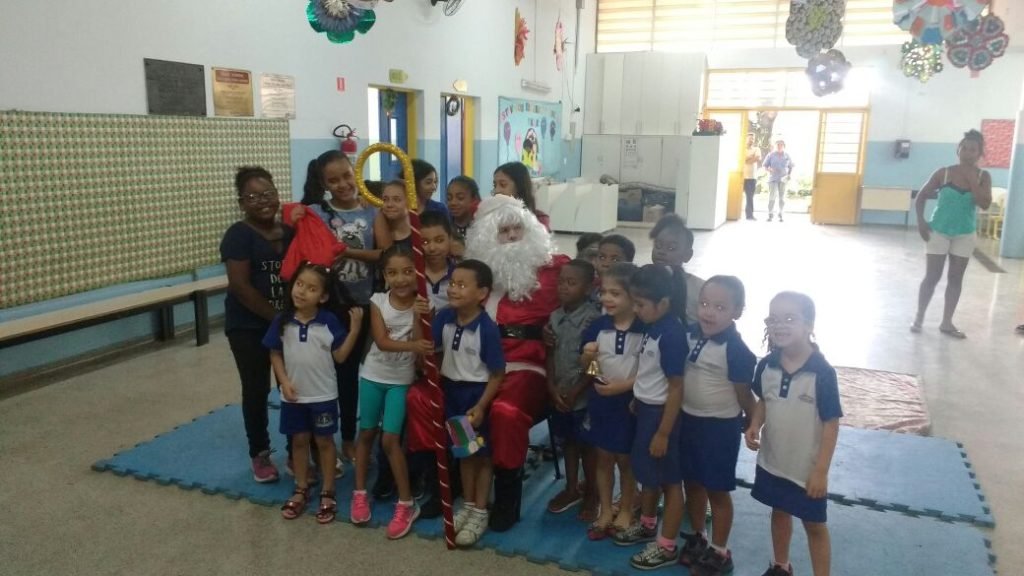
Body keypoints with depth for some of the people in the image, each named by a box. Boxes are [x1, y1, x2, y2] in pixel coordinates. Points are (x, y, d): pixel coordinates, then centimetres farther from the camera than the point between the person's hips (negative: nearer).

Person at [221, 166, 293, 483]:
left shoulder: (290, 232, 6)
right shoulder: (239, 235, -10)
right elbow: (240, 285, -17)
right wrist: (276, 317, -18)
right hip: (249, 327, -4)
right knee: (256, 389, 6)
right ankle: (260, 454, 21)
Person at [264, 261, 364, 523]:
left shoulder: (329, 321, -11)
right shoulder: (282, 321, -5)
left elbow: (340, 355, -9)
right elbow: (275, 354, 2)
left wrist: (355, 328, -18)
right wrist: (284, 382, -9)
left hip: (323, 394, -2)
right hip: (293, 395, 2)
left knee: (324, 441, 10)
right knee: (299, 441, 15)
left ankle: (327, 493, 21)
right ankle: (301, 490, 31)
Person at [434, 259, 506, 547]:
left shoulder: (487, 329, -23)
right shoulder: (445, 317, -8)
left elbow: (497, 374, -17)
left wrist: (481, 406, -20)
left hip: (477, 393, -5)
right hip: (452, 389, 6)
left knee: (482, 454, 10)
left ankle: (480, 512, 25)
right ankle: (468, 505, 37)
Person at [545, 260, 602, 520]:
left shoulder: (593, 319, -17)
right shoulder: (555, 316, 2)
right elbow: (551, 355, 5)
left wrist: (574, 392, -15)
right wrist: (552, 388, -5)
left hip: (583, 396, -6)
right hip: (559, 394, 6)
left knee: (587, 445, 8)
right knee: (567, 442, 18)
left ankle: (591, 494, 25)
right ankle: (571, 489, 33)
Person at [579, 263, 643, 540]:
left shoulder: (645, 330, -13)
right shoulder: (597, 326, -2)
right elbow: (584, 365, 6)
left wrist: (622, 385, -20)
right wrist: (587, 357, -17)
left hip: (629, 401, -3)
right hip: (600, 400, 3)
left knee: (625, 459, 11)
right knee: (603, 457, 14)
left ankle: (626, 511, 30)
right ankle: (606, 511, 29)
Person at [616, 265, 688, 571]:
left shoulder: (672, 335, -24)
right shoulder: (653, 327, 1)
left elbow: (676, 388, -22)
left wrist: (663, 433, -19)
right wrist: (637, 401, 19)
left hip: (662, 412, -9)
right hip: (646, 408, 9)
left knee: (669, 479, 7)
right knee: (647, 472, 23)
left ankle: (667, 546, 21)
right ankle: (647, 525, 43)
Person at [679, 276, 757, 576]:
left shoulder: (736, 350, -22)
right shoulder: (690, 334, -4)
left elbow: (744, 394, -12)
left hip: (720, 426, -6)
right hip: (688, 419, 6)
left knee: (717, 490, 9)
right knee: (692, 482, 20)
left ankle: (719, 552, 27)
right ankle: (696, 537, 41)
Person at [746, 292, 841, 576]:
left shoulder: (822, 372, -22)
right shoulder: (767, 365, -9)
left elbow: (831, 423, -17)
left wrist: (821, 470, -16)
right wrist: (754, 426, -10)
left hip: (807, 466, -5)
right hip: (772, 460, 5)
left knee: (814, 525, 12)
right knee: (779, 512, 24)